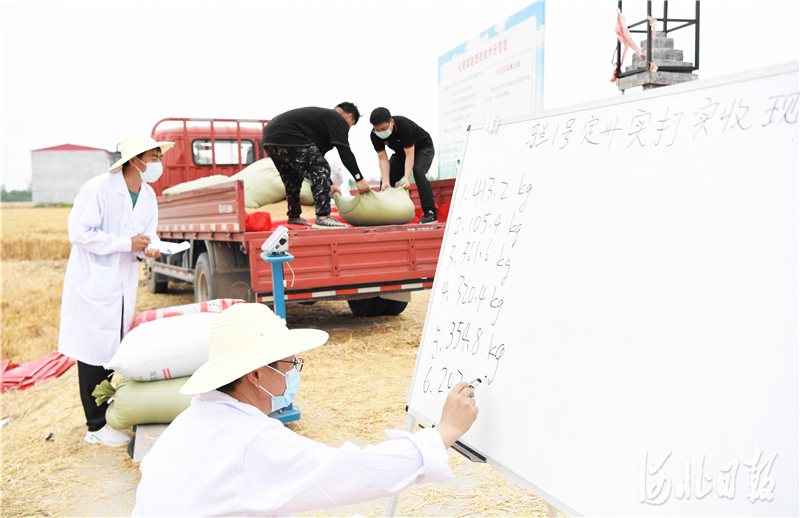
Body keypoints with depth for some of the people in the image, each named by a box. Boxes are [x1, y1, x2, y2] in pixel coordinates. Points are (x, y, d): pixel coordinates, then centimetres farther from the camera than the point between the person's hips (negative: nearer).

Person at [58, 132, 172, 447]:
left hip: (124, 284, 7)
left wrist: (150, 247, -8)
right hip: (93, 280, -7)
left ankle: (108, 417, 25)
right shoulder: (99, 188, -16)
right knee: (94, 351, -2)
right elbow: (79, 233, -17)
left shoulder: (148, 196, 7)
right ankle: (96, 427, 7)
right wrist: (126, 243, -20)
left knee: (115, 349, 13)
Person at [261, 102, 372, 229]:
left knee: (292, 179, 24)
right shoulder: (339, 120, 4)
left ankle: (294, 217, 36)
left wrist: (328, 185, 34)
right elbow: (345, 153, -6)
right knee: (320, 171, -7)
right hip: (287, 138, -10)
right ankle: (323, 217, -13)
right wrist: (359, 179, -2)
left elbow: (317, 155, 34)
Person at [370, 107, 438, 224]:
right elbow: (382, 159, -18)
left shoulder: (403, 126, -38)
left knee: (418, 172, -31)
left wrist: (406, 178, -43)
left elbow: (410, 154, -35)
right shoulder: (374, 135, -22)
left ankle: (430, 213, -29)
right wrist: (385, 181, -29)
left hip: (423, 148, -6)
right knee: (387, 177, -7)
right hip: (401, 152, 6)